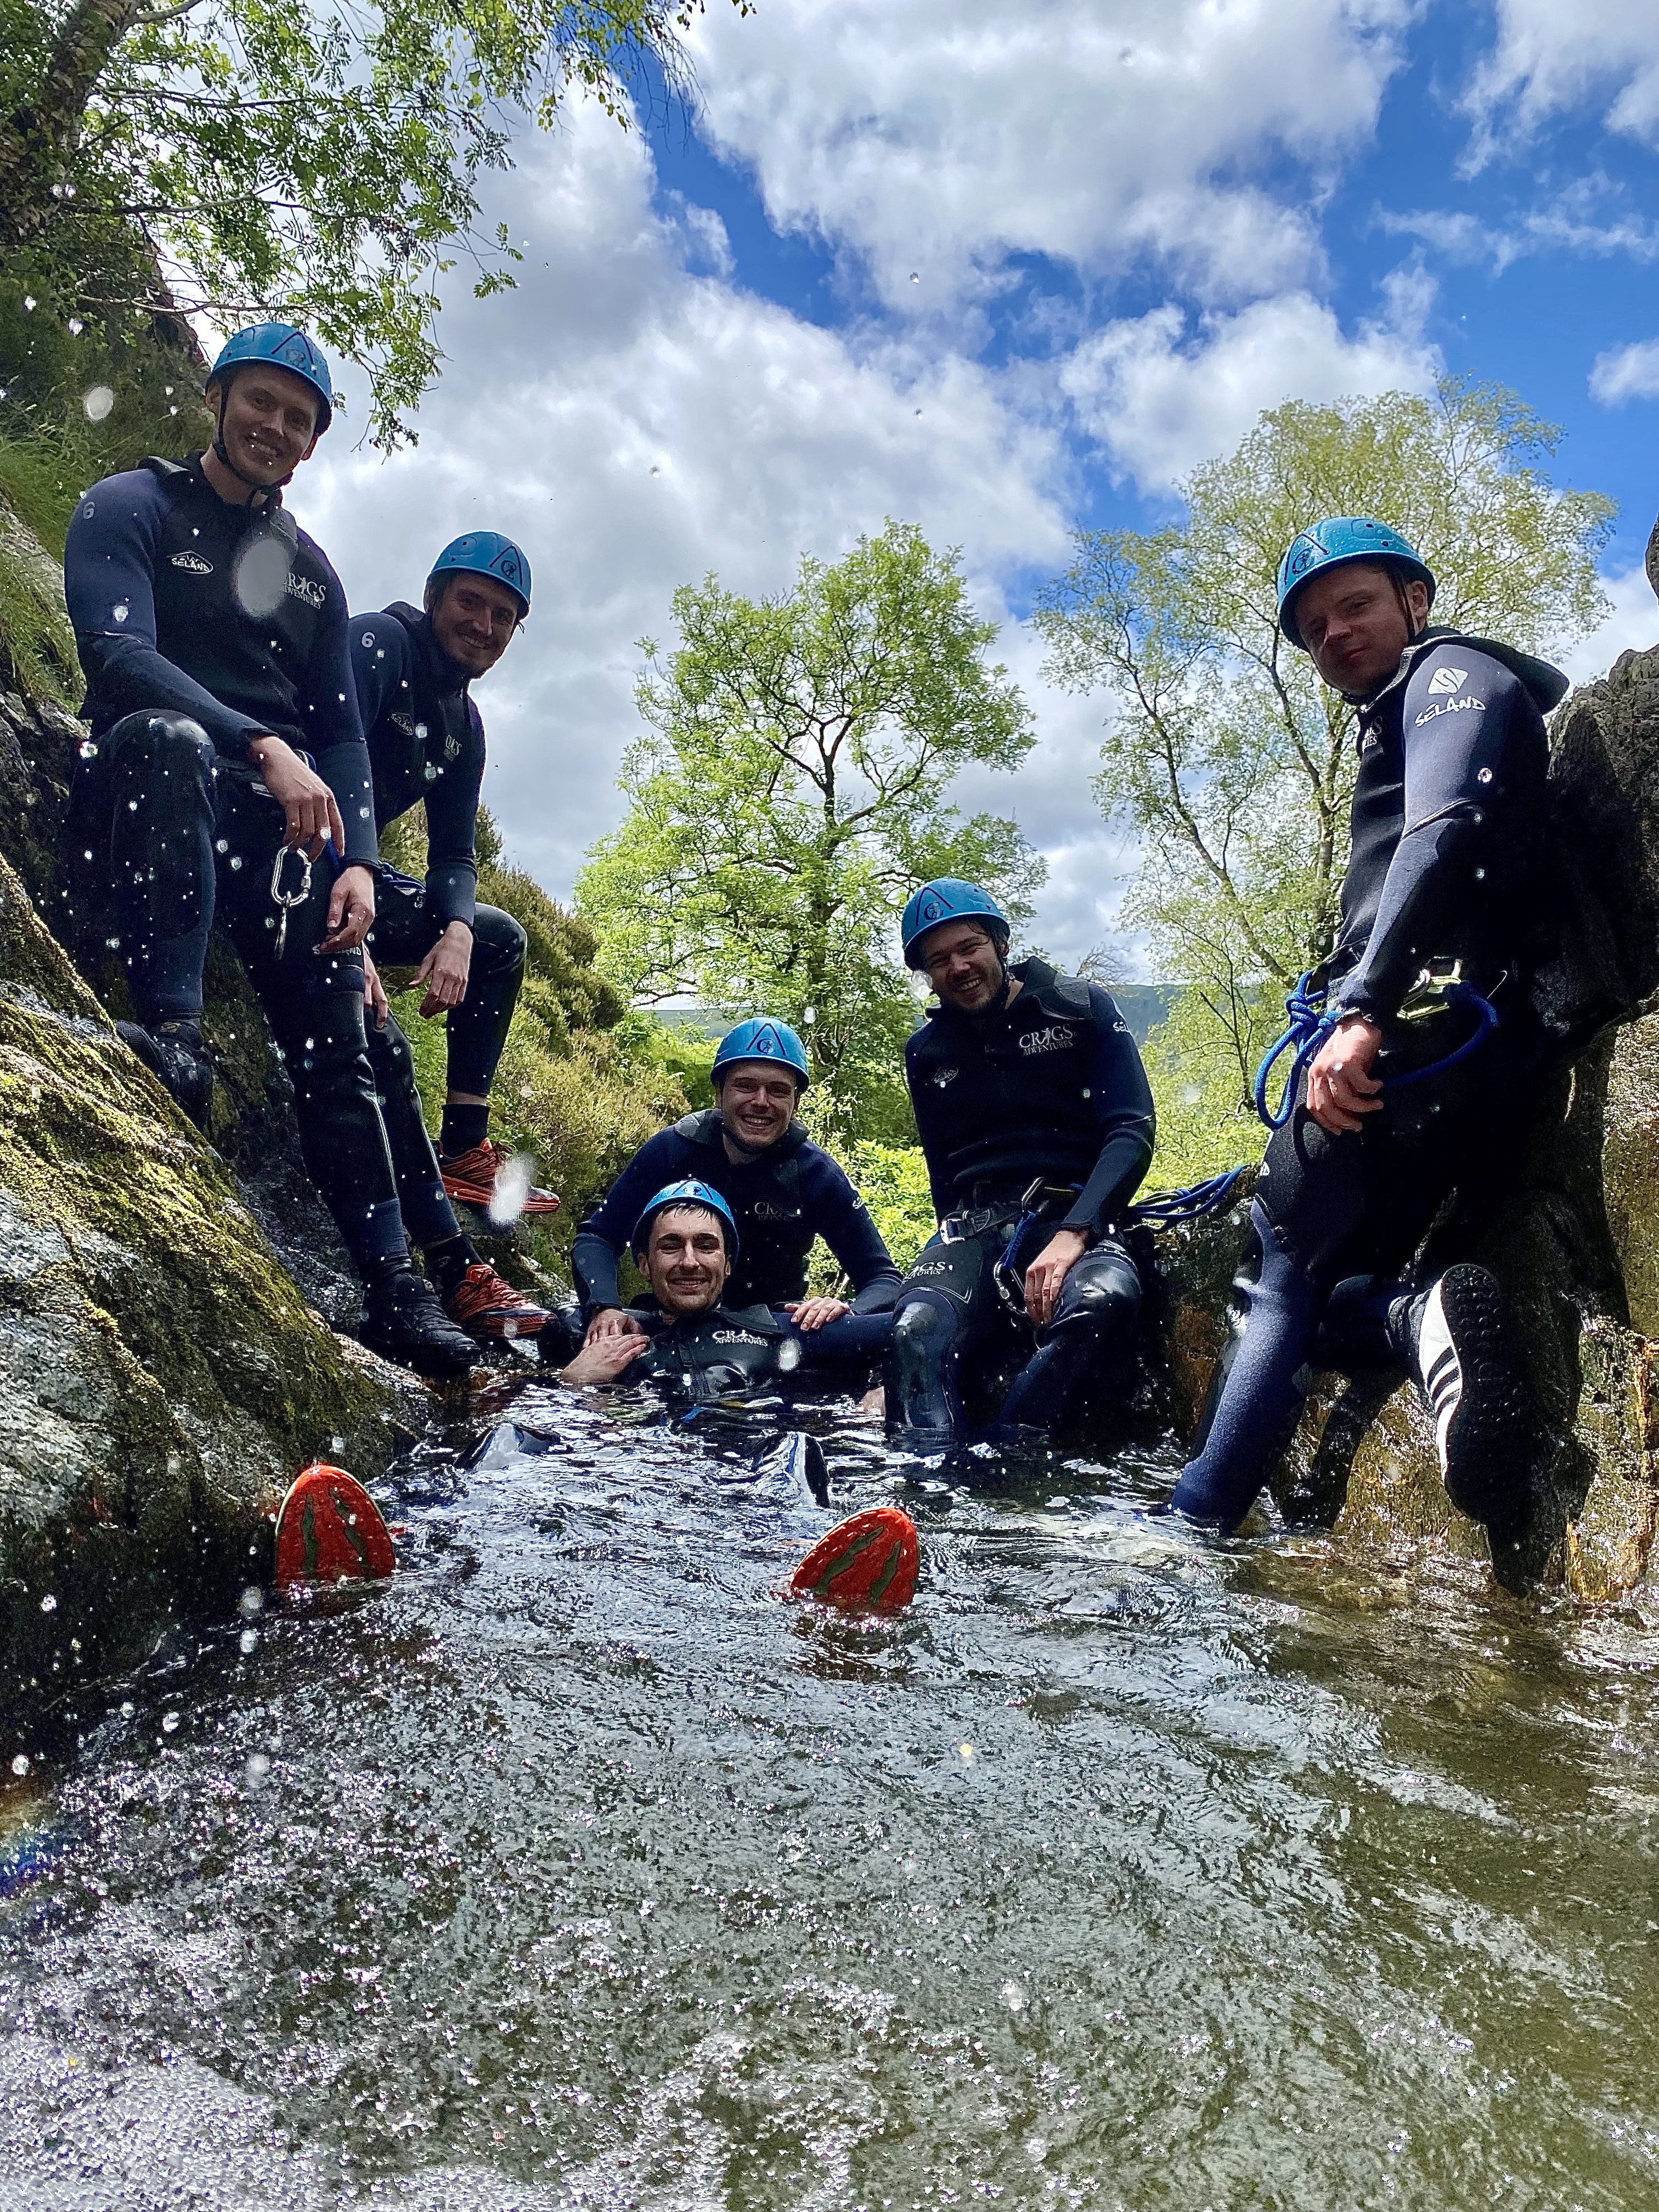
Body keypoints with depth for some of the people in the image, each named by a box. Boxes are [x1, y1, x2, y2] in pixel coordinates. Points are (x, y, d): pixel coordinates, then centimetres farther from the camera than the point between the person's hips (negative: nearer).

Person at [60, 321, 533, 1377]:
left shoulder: (311, 571, 22)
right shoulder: (131, 509, 6)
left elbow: (342, 730, 14)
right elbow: (117, 654, -12)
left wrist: (357, 861, -3)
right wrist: (261, 746, -27)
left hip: (287, 814, 4)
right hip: (150, 794, -4)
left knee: (341, 1042, -9)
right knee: (165, 733, -40)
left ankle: (397, 1283, -10)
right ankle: (174, 1032, -44)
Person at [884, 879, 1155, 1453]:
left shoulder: (1081, 1008, 8)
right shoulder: (927, 1051, 18)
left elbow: (1131, 1132, -2)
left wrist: (1073, 1234, -18)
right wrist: (956, 1251, 2)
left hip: (1076, 1217, -2)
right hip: (977, 1227, 2)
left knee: (1103, 1300, -39)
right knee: (918, 1330, -33)